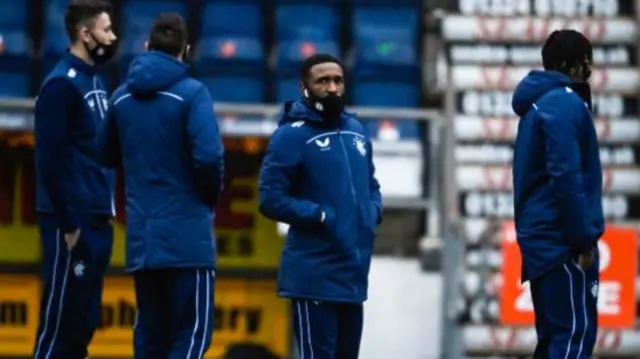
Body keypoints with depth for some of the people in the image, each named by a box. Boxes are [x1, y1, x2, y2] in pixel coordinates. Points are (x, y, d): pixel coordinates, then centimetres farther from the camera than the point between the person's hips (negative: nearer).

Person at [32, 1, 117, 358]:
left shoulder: (96, 81, 14)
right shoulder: (62, 84, -12)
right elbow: (49, 158, -16)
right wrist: (66, 223, -18)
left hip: (97, 221, 9)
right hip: (73, 222, -9)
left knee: (84, 322, 10)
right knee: (60, 322, -6)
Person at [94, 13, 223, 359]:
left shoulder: (121, 97, 8)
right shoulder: (192, 93, -10)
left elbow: (105, 155, 18)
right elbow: (208, 155, -19)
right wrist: (210, 196, -1)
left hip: (140, 237, 6)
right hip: (186, 234, -6)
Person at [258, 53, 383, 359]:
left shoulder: (355, 130, 13)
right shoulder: (292, 135, -9)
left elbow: (371, 185, 24)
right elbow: (271, 199, -13)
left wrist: (372, 213, 4)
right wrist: (320, 216, -19)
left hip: (354, 272, 7)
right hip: (314, 276, -7)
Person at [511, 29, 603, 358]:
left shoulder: (538, 104, 18)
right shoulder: (564, 104, -12)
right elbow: (565, 178, -20)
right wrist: (585, 238, -17)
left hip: (542, 236, 10)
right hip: (562, 240, -10)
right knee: (576, 332, -10)